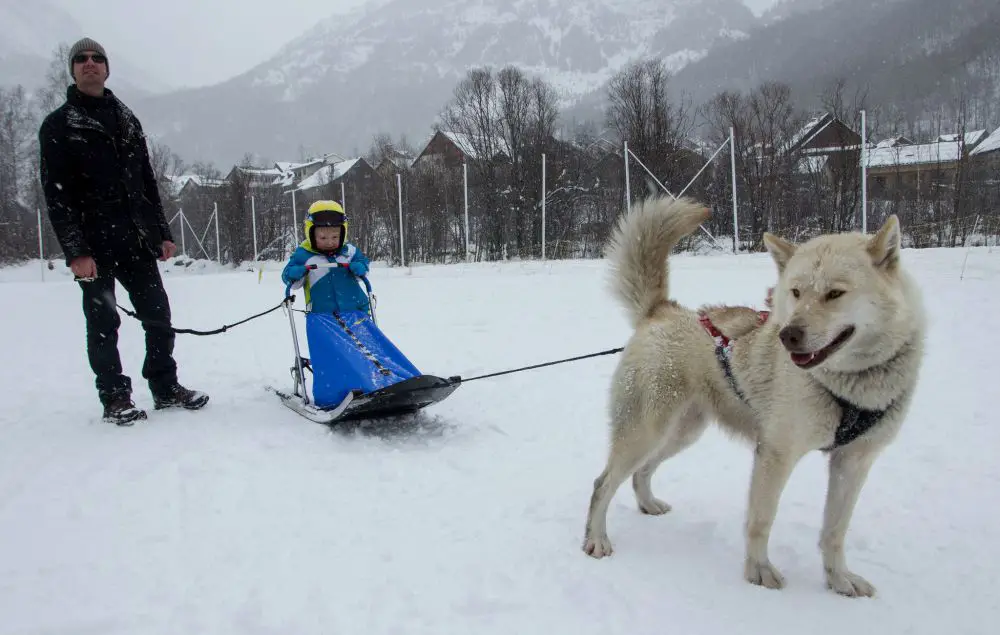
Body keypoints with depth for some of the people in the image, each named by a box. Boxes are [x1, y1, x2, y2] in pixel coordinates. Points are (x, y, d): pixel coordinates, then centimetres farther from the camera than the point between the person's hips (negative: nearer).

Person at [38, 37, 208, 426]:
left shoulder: (126, 119, 17)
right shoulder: (58, 125, 1)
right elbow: (55, 194, -5)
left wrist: (162, 232, 12)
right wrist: (75, 250, -14)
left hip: (136, 240, 4)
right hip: (94, 244, -4)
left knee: (158, 314, 3)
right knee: (103, 322, 1)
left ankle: (166, 388, 14)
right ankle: (115, 398, 11)